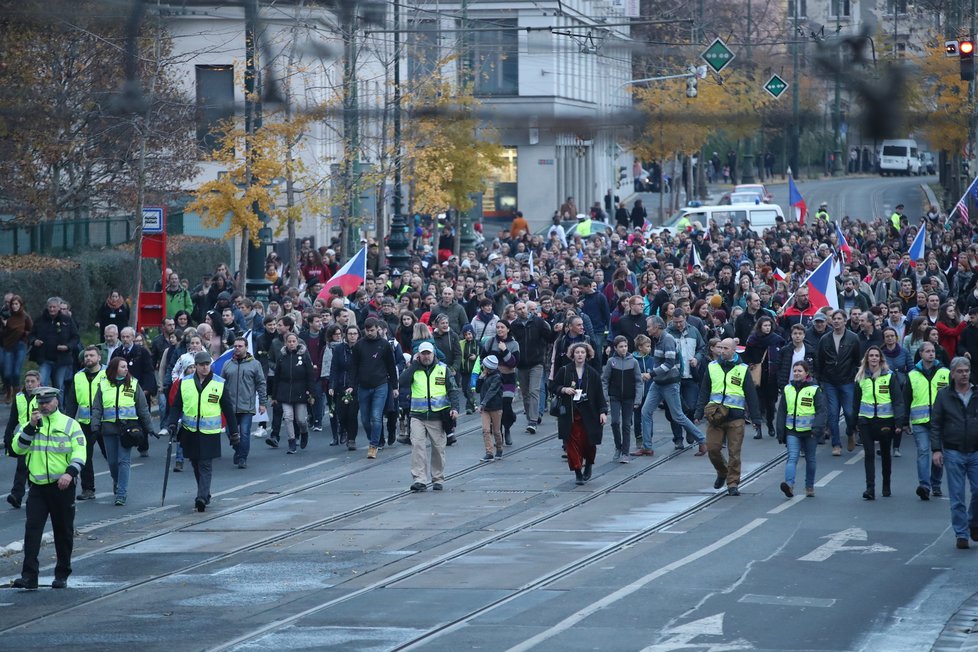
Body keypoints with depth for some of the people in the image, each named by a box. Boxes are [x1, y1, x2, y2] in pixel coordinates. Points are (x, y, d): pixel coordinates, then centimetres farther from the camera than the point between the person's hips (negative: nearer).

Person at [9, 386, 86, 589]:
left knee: (63, 530, 5)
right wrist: (31, 427, -13)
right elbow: (17, 448, -2)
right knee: (32, 529, -8)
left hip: (62, 486, -1)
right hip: (38, 486, 1)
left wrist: (70, 473, -20)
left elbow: (79, 452, -5)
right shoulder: (29, 425, 10)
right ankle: (29, 576, -11)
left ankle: (62, 575, 16)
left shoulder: (69, 424, 3)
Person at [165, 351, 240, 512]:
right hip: (190, 432, 3)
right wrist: (173, 423, -8)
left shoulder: (219, 384, -1)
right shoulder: (185, 383, 4)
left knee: (205, 466, -9)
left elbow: (228, 409, 4)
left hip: (210, 433, -3)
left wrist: (233, 433, 5)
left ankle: (202, 497, -15)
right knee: (196, 465, 12)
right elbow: (176, 406, 9)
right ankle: (205, 494, 26)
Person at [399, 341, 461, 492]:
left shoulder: (443, 369, 6)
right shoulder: (414, 369, 7)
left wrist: (454, 407, -10)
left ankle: (438, 479, 19)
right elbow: (402, 381, -11)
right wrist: (414, 364, -9)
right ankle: (419, 479, -17)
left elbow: (453, 390, 4)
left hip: (437, 416, 0)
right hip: (418, 416, 0)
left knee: (438, 448, 6)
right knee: (417, 445, -14)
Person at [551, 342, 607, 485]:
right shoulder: (564, 371, 2)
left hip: (588, 413, 0)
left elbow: (599, 393, 4)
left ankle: (588, 465, 30)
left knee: (588, 442, 1)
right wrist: (564, 389, -11)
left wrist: (603, 411, -2)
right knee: (572, 442, -6)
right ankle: (577, 472, 1)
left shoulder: (592, 373, 4)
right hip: (569, 413, 0)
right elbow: (553, 387, 8)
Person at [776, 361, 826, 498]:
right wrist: (780, 432, 9)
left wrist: (817, 429, -18)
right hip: (792, 431, 2)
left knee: (810, 459, 11)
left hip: (809, 430, -2)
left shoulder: (815, 390, -3)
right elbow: (781, 411, 12)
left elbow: (821, 411, -7)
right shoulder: (788, 389, 8)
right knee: (792, 457, -14)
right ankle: (789, 485, -30)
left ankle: (809, 487, 25)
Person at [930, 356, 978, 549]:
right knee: (957, 497, 0)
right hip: (953, 453, -1)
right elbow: (935, 424, 3)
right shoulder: (944, 396, 2)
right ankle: (961, 534, 7)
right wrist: (936, 449, -5)